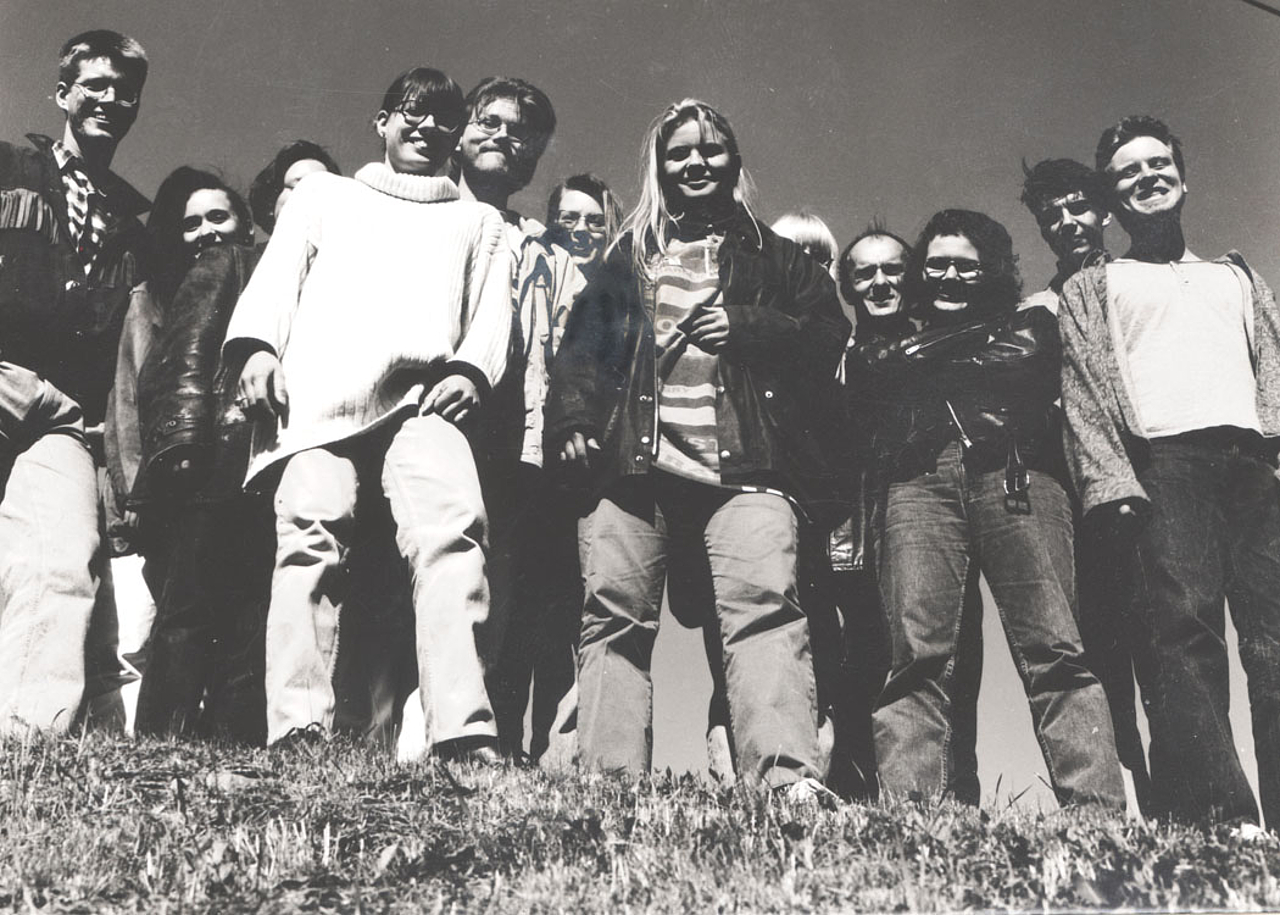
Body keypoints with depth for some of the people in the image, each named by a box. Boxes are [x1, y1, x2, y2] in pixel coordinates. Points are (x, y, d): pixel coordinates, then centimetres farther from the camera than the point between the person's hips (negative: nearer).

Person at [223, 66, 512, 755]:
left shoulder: (477, 221, 34)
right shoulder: (324, 195, 33)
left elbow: (491, 311, 19)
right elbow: (279, 274, 19)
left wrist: (470, 369, -2)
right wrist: (256, 344, -1)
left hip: (422, 396, 0)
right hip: (317, 393, 1)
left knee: (451, 528, -25)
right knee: (311, 532, -19)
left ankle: (463, 735, -35)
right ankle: (297, 736, -22)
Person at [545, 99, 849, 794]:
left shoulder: (771, 256, 23)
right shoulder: (627, 258, 26)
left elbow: (828, 334, 14)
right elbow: (580, 347, 18)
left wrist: (747, 327, -1)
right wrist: (572, 417, 1)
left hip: (746, 461, -2)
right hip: (631, 457, 2)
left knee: (765, 606, -19)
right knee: (613, 615, -7)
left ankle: (789, 779, -28)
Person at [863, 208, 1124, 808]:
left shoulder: (1025, 323, 28)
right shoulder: (898, 344, 34)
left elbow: (1017, 362, 7)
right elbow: (864, 375, 15)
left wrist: (926, 359, 15)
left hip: (1014, 474, -1)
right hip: (918, 481, 1)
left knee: (1055, 651, -15)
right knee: (917, 656, -16)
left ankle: (1097, 811, -22)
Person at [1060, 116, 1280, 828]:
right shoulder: (1092, 288, 24)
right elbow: (1086, 393, 8)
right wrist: (1111, 482, -9)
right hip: (1162, 457, -2)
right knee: (1182, 636, -17)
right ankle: (1218, 822, -23)